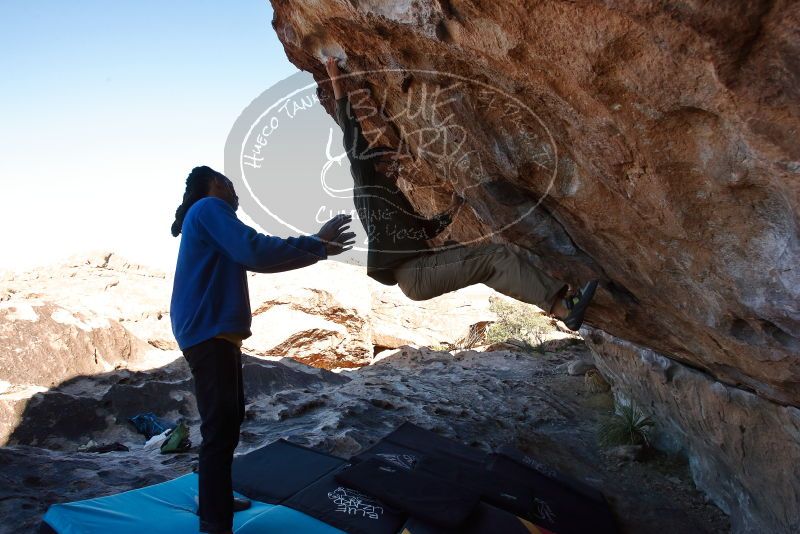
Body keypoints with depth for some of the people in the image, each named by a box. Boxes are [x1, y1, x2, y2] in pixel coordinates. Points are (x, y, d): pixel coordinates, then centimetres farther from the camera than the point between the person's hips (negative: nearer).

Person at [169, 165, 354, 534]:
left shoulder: (209, 217, 24)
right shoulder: (209, 207, -7)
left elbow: (252, 258, 22)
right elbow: (256, 251, -21)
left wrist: (318, 250, 16)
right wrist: (316, 244, -13)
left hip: (215, 332, 11)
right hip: (209, 333, -11)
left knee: (228, 419, 19)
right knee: (220, 427, -10)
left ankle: (215, 501, 31)